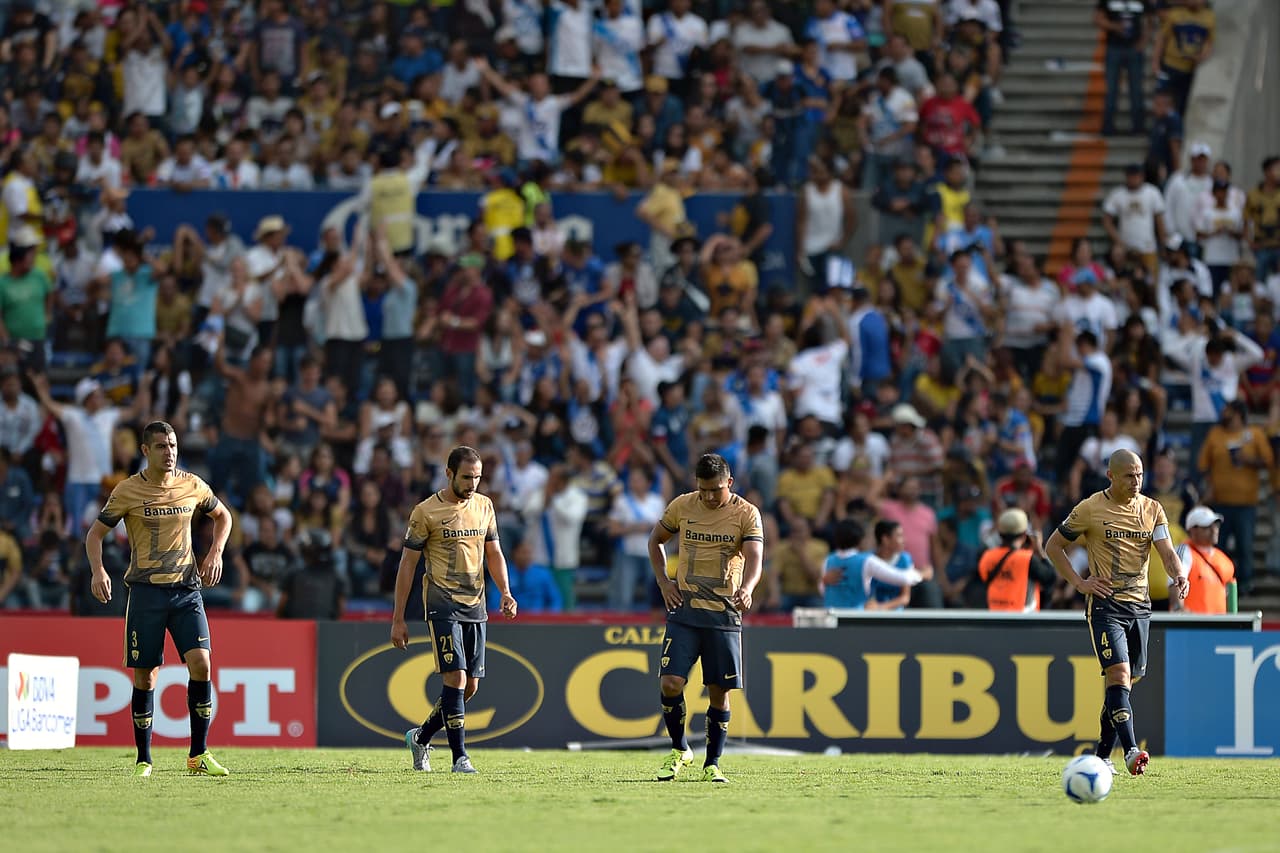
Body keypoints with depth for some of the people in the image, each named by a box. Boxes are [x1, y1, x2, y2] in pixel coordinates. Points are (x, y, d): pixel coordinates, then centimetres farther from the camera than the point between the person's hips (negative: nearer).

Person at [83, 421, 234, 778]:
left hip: (186, 588, 2)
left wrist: (216, 553, 8)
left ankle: (199, 755, -6)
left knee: (200, 663, -14)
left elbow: (222, 515, 24)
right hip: (146, 591, -2)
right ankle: (143, 759, 11)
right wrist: (98, 571, -12)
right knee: (145, 676, -1)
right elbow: (95, 534, 6)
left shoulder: (193, 486, 5)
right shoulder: (127, 491, -2)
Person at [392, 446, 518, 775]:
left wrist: (505, 592, 1)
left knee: (470, 686, 7)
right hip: (443, 607, -6)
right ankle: (460, 757, -13)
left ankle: (420, 737, 27)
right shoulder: (426, 512, -6)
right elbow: (407, 564, -2)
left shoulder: (484, 506, 10)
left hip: (475, 607, 6)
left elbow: (494, 553, 19)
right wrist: (398, 619, -4)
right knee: (455, 678, -16)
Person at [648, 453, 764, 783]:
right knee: (671, 683, -11)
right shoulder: (681, 506, 2)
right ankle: (680, 750, 11)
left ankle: (712, 764, 13)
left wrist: (746, 589, -37)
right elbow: (656, 539, 19)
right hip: (684, 611, 1)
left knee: (719, 691, 1)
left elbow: (754, 558, -16)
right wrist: (663, 581, 5)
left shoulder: (746, 514, -4)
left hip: (725, 613, -1)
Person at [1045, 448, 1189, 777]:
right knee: (1119, 673, -19)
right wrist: (1079, 583, -5)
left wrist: (1179, 575, -24)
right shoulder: (1090, 509, -3)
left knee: (1124, 681, 9)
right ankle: (1131, 750, -27)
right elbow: (1053, 546, 5)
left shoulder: (1152, 509, 7)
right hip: (1105, 604, -5)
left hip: (1139, 605, 5)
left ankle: (1102, 754, 21)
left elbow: (1167, 552, -1)